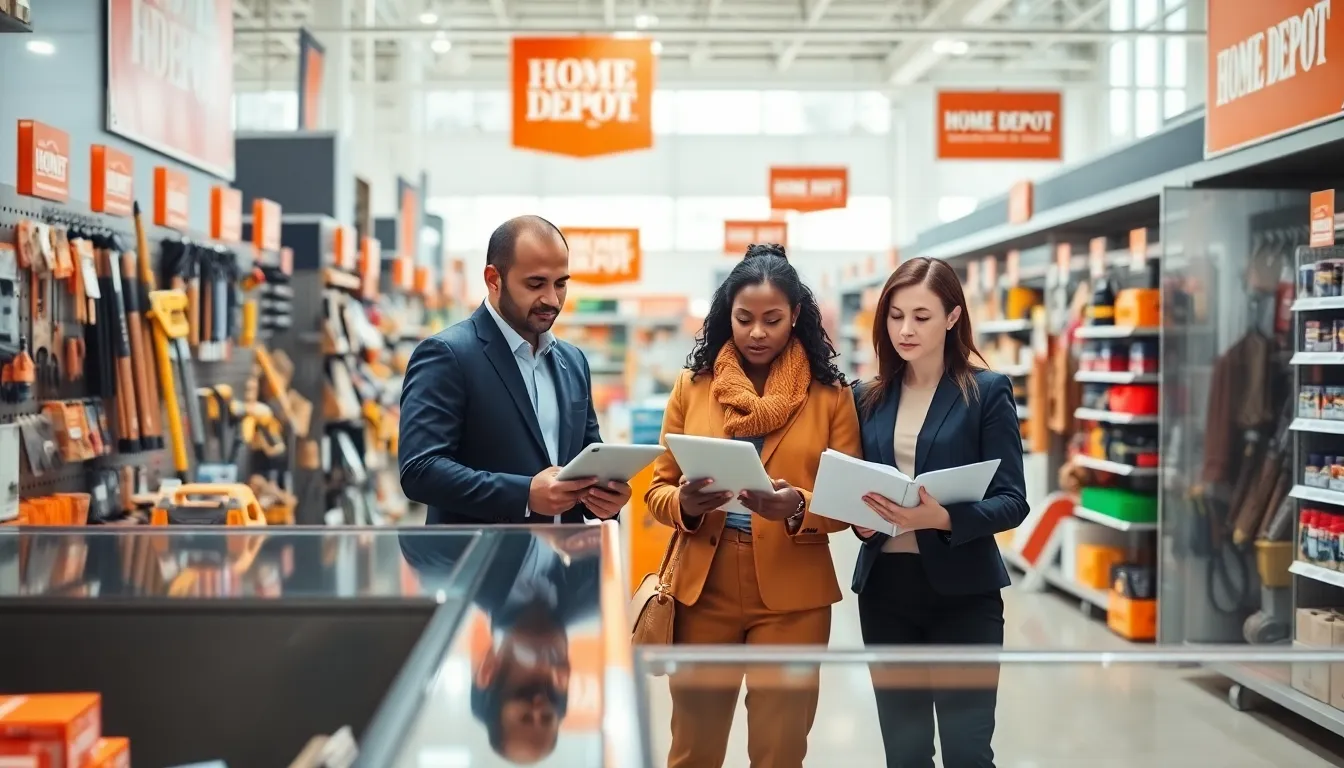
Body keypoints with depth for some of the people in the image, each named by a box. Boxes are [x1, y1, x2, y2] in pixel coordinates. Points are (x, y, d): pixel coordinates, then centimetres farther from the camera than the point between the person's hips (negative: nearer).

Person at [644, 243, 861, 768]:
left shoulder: (830, 395, 1)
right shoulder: (692, 386, 4)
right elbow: (657, 491, 4)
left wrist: (798, 508, -22)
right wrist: (685, 503, -19)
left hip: (791, 596, -1)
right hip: (702, 588, 1)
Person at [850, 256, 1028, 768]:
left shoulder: (987, 391, -4)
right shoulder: (868, 398, 9)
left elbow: (1011, 501, -9)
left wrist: (944, 519, -25)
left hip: (962, 590, -4)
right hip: (885, 587, 4)